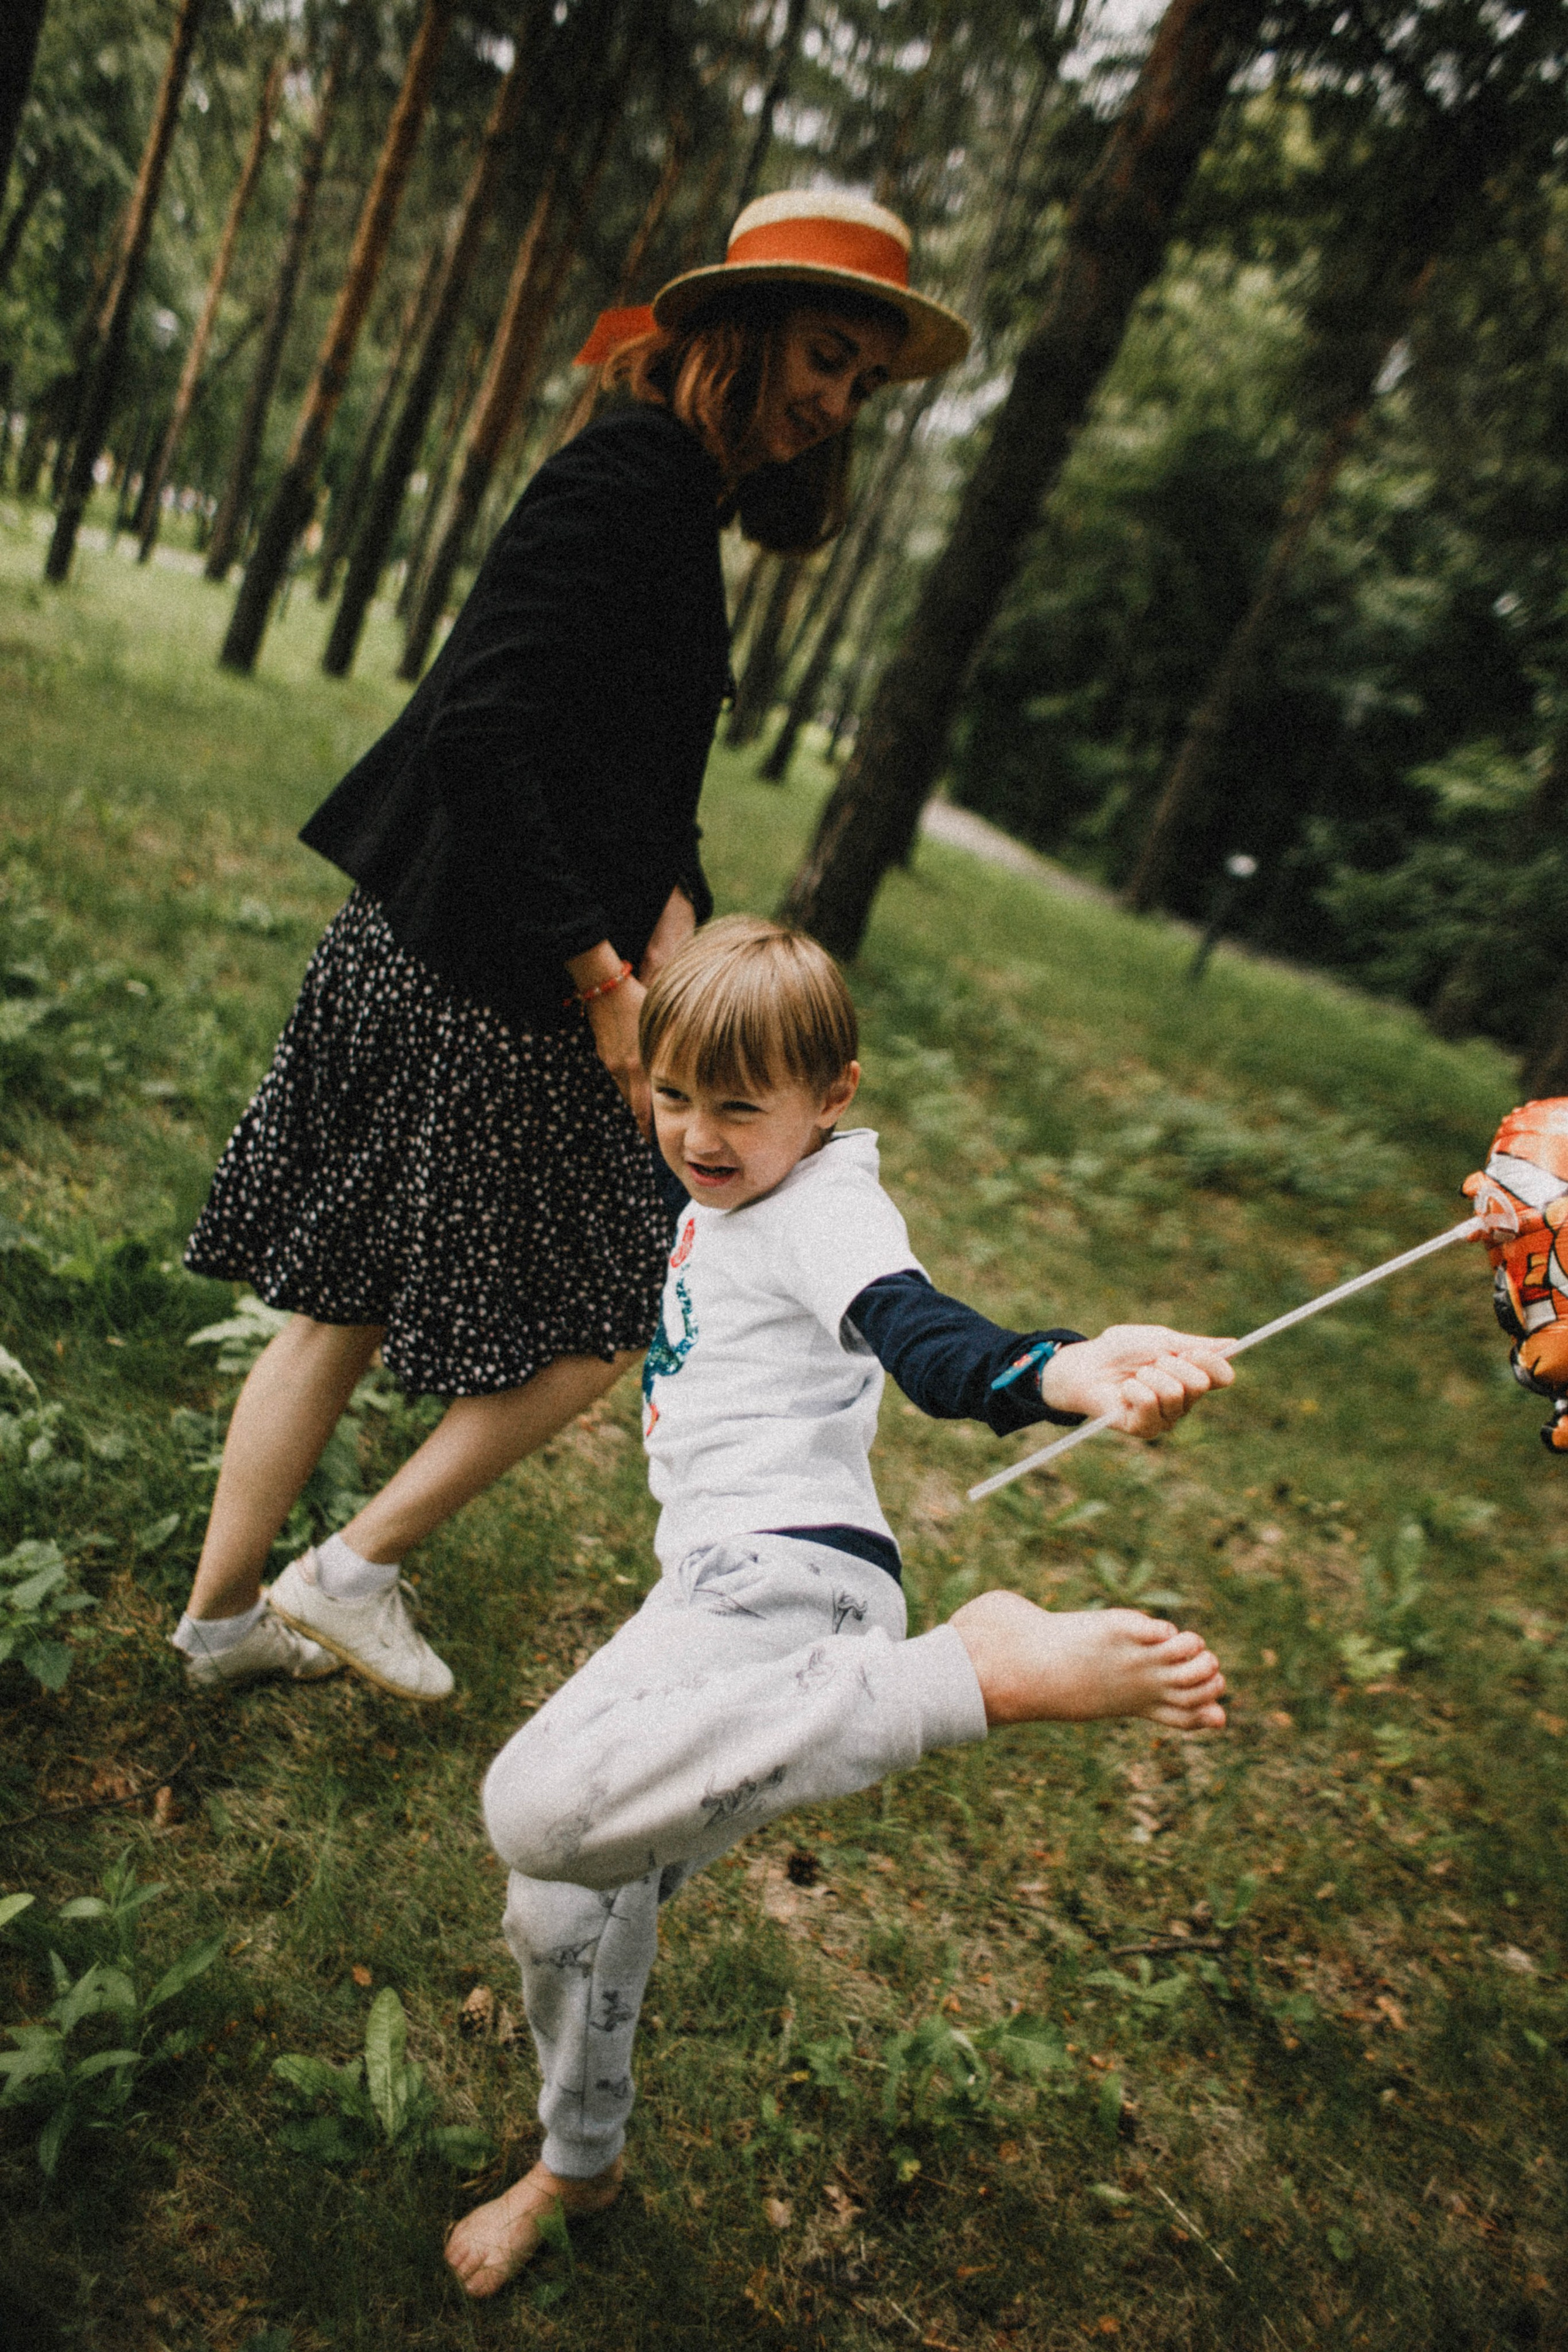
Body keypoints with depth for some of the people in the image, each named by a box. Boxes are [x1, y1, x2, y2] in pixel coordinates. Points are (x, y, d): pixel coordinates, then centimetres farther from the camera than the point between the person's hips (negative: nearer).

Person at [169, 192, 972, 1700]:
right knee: (610, 1311, 6)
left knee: (350, 1297, 16)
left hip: (419, 959, 9)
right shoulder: (622, 482, -13)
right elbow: (480, 734, -23)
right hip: (478, 991, -9)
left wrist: (668, 912, -4)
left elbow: (645, 780, 15)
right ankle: (353, 1569, 19)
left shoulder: (678, 508, 17)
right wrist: (597, 973, -21)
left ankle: (224, 1612, 31)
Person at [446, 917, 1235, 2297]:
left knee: (541, 1811, -35)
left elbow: (931, 1342, -31)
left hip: (790, 1575, -9)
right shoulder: (717, 1201, 16)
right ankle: (578, 2164, 47)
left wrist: (1071, 1374, -51)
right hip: (721, 1587, 9)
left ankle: (987, 1671, -31)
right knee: (565, 1906, 20)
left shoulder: (827, 1210, -11)